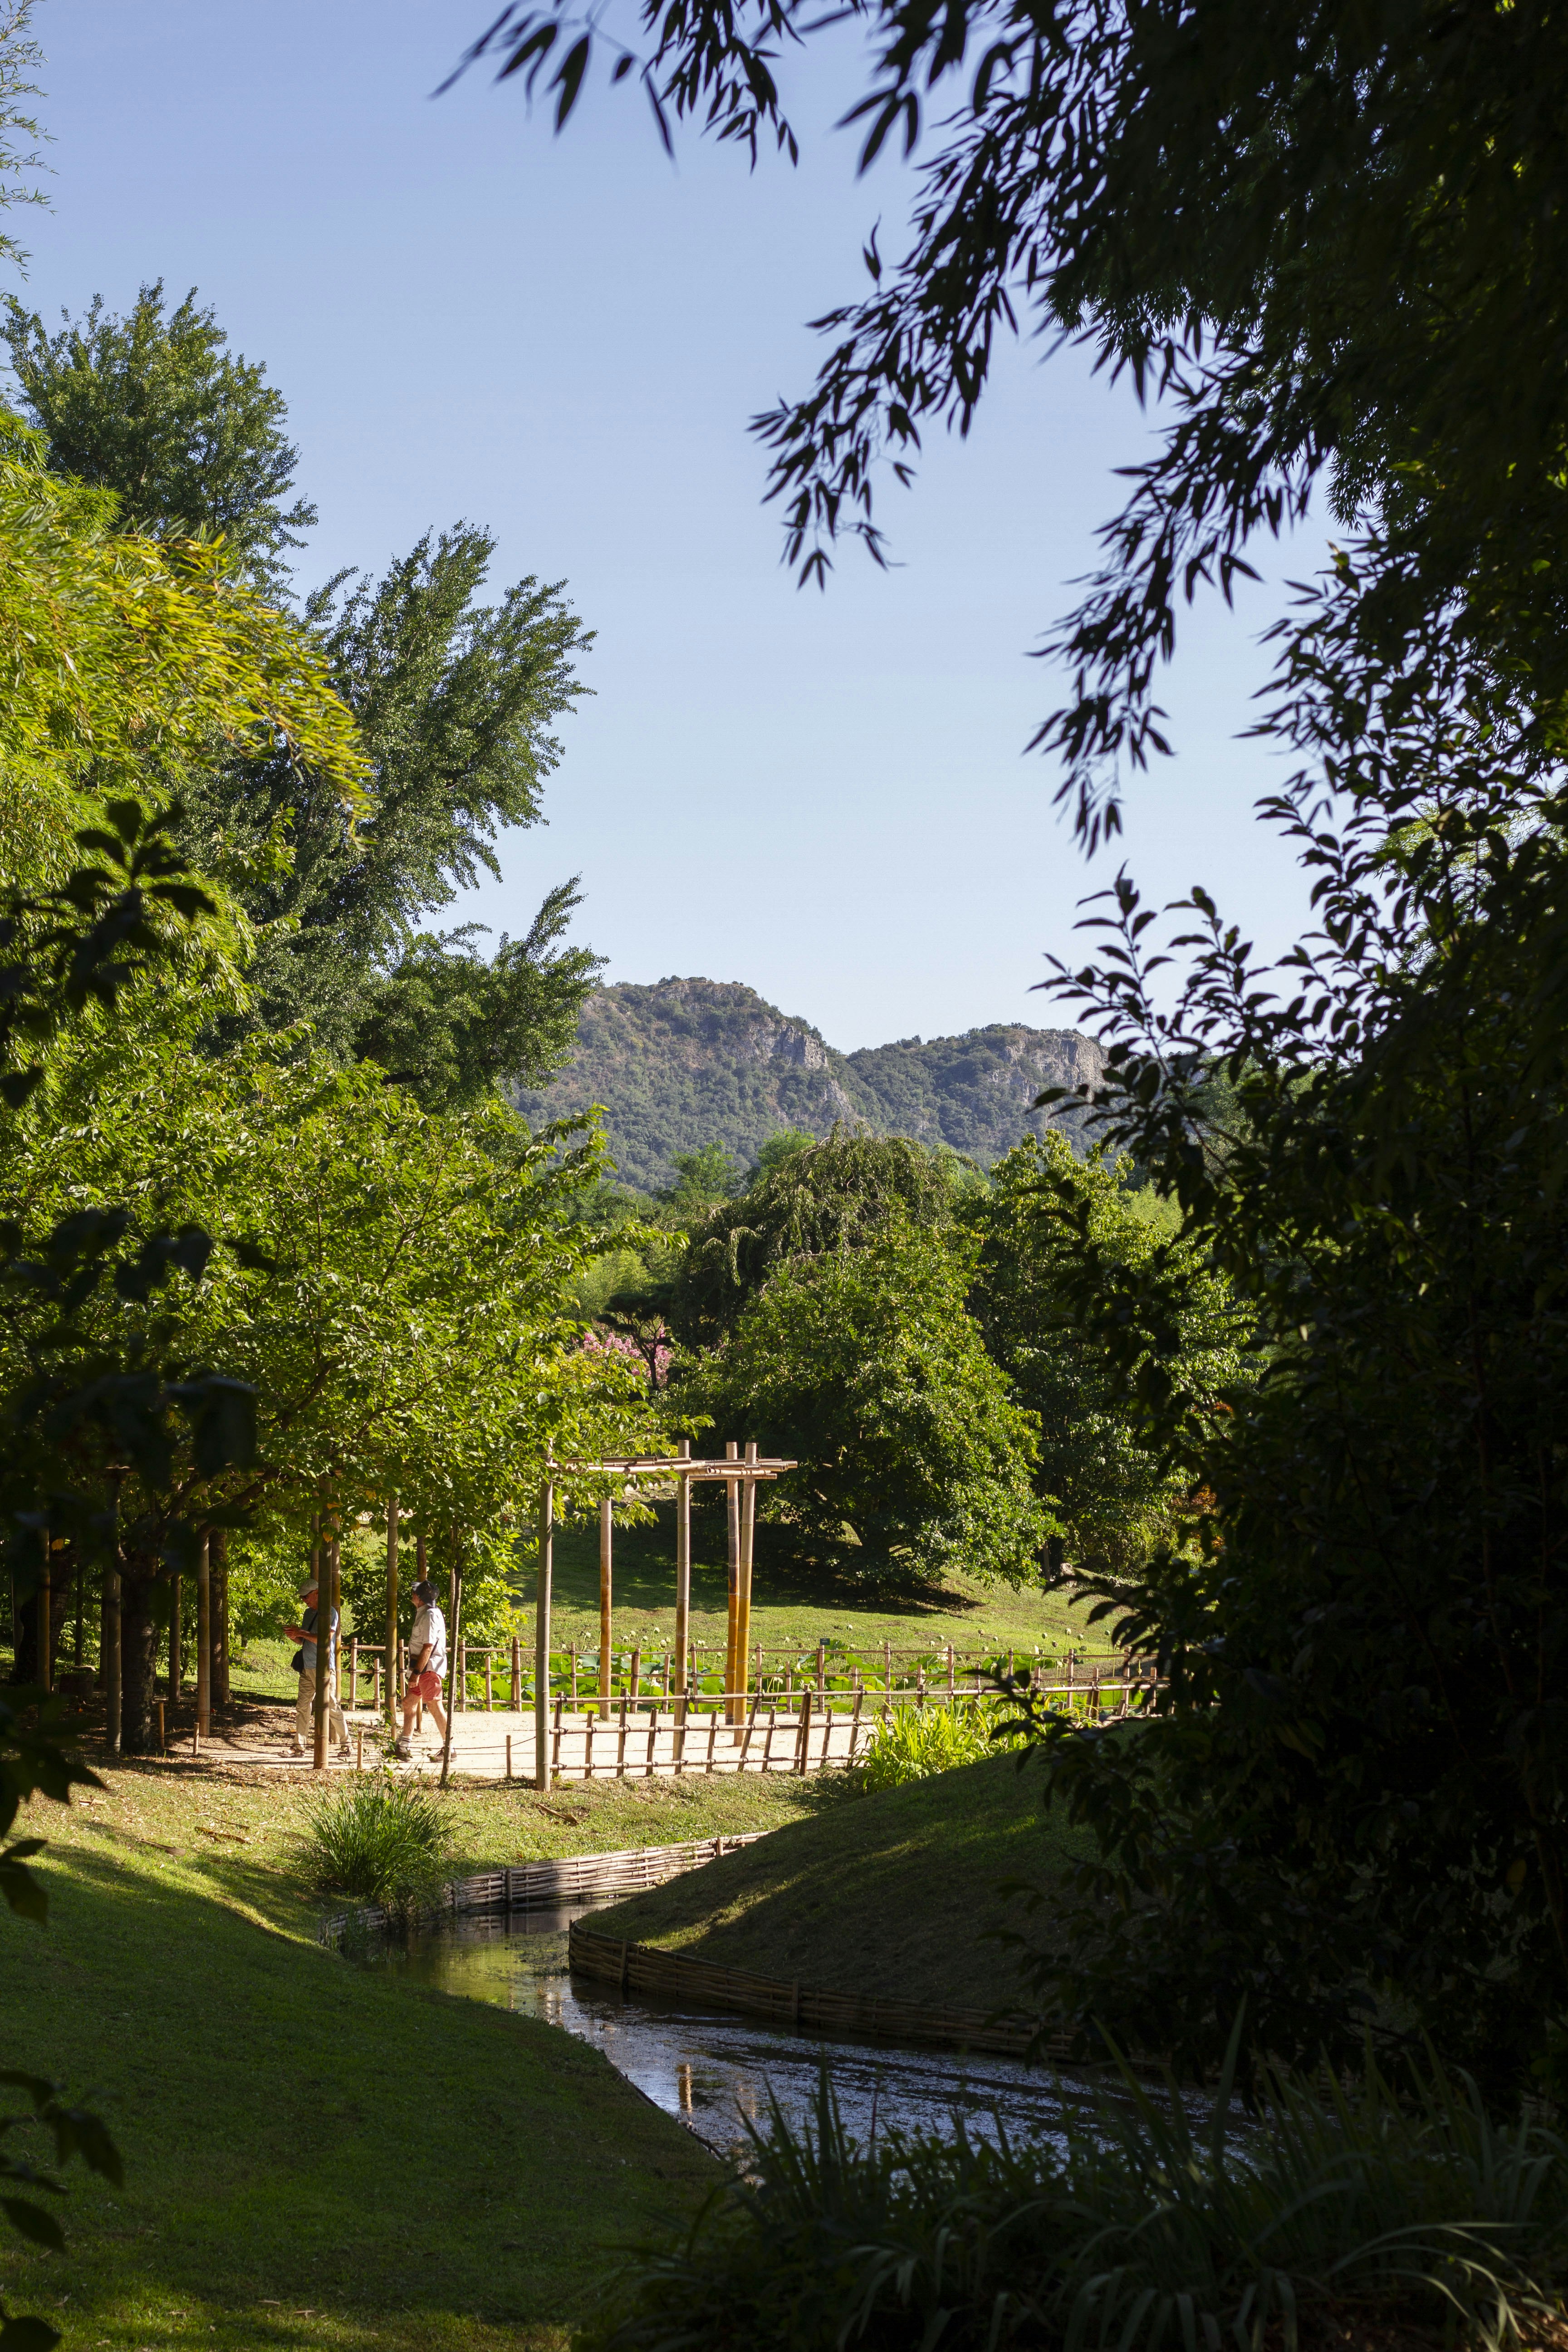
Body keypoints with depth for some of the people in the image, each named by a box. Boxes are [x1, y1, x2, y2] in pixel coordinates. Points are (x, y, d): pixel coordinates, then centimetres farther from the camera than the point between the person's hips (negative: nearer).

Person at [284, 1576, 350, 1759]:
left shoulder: (330, 1613, -7)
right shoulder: (308, 1613, 17)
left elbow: (326, 1639, -17)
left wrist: (302, 1633, -15)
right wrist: (295, 1637, 0)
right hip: (307, 1668, 7)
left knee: (332, 1706, -4)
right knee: (302, 1707, 4)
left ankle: (345, 1743, 5)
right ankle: (299, 1745, 7)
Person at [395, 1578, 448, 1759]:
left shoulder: (430, 1615, -16)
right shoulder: (424, 1613, 17)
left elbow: (428, 1647, -22)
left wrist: (417, 1673, -23)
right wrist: (415, 1672, 20)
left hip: (429, 1668, -11)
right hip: (422, 1669, 11)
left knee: (434, 1707, -9)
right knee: (408, 1703, 13)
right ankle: (404, 1747, 18)